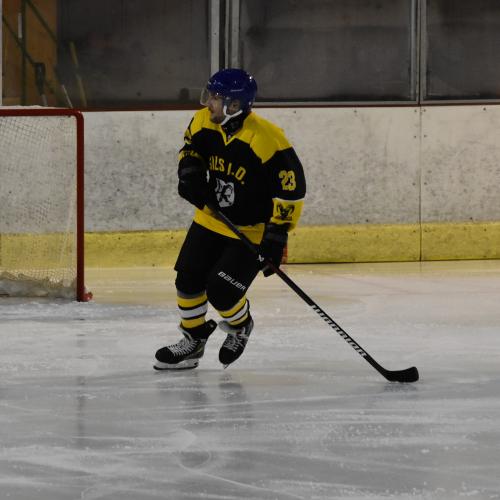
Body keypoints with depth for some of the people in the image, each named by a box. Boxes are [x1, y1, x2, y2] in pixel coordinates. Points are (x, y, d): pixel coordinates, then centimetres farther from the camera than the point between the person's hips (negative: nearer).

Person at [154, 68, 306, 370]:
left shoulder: (267, 140, -30)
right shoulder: (204, 123, -10)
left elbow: (292, 189, -26)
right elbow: (191, 147, 13)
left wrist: (276, 235, -27)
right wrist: (191, 172, -10)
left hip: (252, 230, -6)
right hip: (212, 219, 6)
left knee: (221, 290, -13)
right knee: (188, 279, 2)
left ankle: (240, 325, 21)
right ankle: (194, 340, 25)